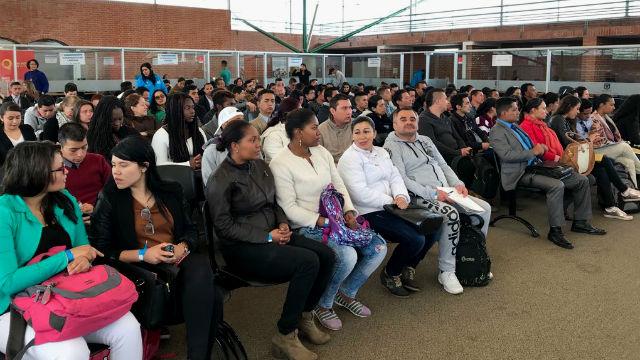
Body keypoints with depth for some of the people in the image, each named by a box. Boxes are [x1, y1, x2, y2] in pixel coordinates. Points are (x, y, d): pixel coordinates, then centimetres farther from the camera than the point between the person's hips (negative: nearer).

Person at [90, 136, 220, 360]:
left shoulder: (171, 192, 12)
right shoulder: (109, 198, 2)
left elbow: (190, 230, 14)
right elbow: (101, 250, -2)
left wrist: (182, 248, -9)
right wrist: (143, 255, -14)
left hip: (180, 262, 4)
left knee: (200, 265, -33)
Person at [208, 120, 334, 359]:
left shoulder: (260, 166, 7)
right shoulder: (221, 180, -13)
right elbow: (225, 226, -15)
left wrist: (283, 224, -3)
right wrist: (267, 237, -18)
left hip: (272, 235, 7)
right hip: (242, 248, -7)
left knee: (326, 255, -11)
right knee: (308, 261, -27)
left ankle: (304, 316, 9)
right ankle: (286, 335, -12)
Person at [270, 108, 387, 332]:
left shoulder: (321, 152, 8)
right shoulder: (280, 165, -13)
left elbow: (339, 185, 10)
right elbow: (289, 208, -16)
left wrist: (349, 211, -8)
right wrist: (322, 222, -23)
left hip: (336, 218, 8)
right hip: (307, 226, -7)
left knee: (378, 248, -6)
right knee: (348, 255, -30)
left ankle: (346, 294, 15)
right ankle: (322, 305, -2)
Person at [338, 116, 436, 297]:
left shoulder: (381, 152, 17)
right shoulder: (349, 158, -9)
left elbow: (395, 177, 10)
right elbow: (361, 194, -18)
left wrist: (401, 196, -11)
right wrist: (391, 201, -17)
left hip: (390, 207, 8)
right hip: (369, 213, -8)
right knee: (415, 239, -21)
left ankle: (407, 269, 16)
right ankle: (390, 274, 4)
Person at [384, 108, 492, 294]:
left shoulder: (425, 140, 22)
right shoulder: (392, 146, -4)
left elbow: (443, 165, 24)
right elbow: (402, 180, -14)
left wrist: (458, 184, 4)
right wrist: (434, 194, -20)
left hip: (446, 193, 8)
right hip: (421, 197, -8)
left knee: (484, 208, -3)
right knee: (451, 214, -33)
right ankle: (446, 272, -19)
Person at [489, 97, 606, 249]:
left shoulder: (515, 126, 22)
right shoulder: (497, 132, -7)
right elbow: (506, 155, -21)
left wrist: (539, 147, 7)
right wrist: (533, 152, -15)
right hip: (522, 173, -9)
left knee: (582, 180, 2)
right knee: (557, 185, -34)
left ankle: (580, 222, 13)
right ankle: (555, 231, -22)